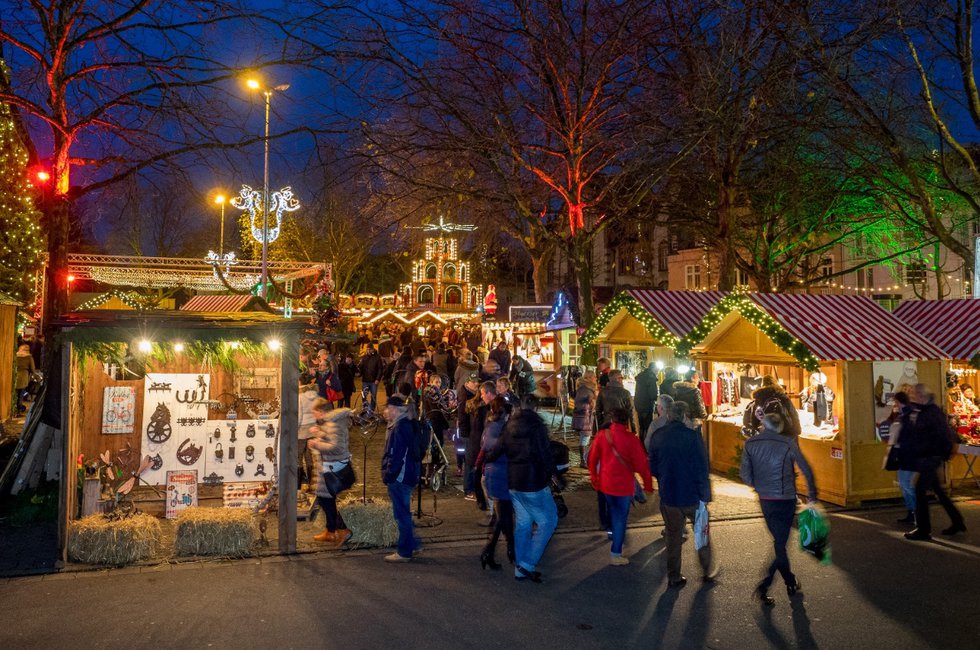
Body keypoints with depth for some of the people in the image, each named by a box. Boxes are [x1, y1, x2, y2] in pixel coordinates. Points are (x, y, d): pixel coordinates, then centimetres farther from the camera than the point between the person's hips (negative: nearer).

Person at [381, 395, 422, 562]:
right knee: (403, 513, 19)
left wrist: (388, 475, -17)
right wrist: (388, 474, 21)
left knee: (402, 514, -2)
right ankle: (413, 544, 27)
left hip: (399, 477, -10)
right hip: (403, 476, 10)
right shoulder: (404, 424, 13)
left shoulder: (400, 427, -20)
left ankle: (404, 552, 7)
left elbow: (396, 455, -24)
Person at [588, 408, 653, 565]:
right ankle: (615, 554, 8)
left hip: (605, 483, 4)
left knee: (613, 513, 26)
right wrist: (648, 484, -1)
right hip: (623, 485, -4)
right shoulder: (631, 439, -17)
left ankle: (615, 534, 46)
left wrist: (594, 478, 15)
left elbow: (592, 459, 1)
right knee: (621, 518, 6)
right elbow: (641, 464, -14)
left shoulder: (602, 435, -7)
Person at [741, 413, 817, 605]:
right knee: (780, 543, 6)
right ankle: (764, 586, -5)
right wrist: (812, 495, 7)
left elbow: (746, 475, -2)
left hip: (765, 501, 3)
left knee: (779, 541, 19)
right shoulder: (788, 443, -12)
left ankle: (791, 582, 31)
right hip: (785, 500, -3)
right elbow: (807, 471, -7)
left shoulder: (750, 444, -4)